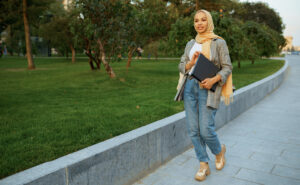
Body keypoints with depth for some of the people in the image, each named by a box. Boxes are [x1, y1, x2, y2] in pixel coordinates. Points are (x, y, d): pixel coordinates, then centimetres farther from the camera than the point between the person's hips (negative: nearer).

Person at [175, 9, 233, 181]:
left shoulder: (219, 42, 0)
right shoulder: (190, 44, 14)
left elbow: (227, 68, -2)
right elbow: (182, 66, 13)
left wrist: (213, 80, -19)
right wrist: (192, 62, -9)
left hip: (208, 89, -4)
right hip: (190, 87, 5)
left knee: (206, 130, -7)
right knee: (193, 130, 3)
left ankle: (220, 150, 27)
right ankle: (204, 165, 17)